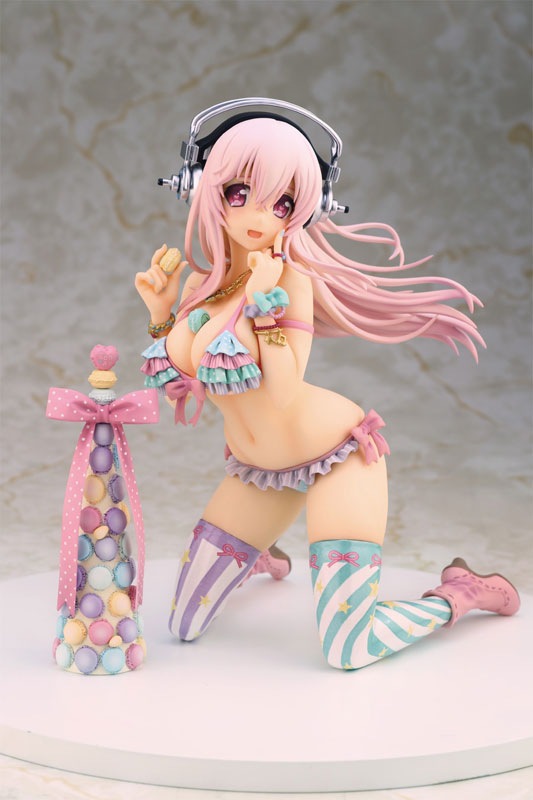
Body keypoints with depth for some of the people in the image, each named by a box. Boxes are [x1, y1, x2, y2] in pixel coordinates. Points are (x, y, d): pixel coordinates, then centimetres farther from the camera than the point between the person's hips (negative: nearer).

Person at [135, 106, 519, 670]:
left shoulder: (289, 277, -17)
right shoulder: (201, 282, 1)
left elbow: (285, 394, -26)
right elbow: (182, 389, 6)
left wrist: (265, 301, -29)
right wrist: (160, 312, -2)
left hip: (334, 456, -6)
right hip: (257, 472, 6)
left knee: (346, 653, -12)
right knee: (183, 629, 10)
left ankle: (460, 593, 15)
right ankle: (258, 554, 41)